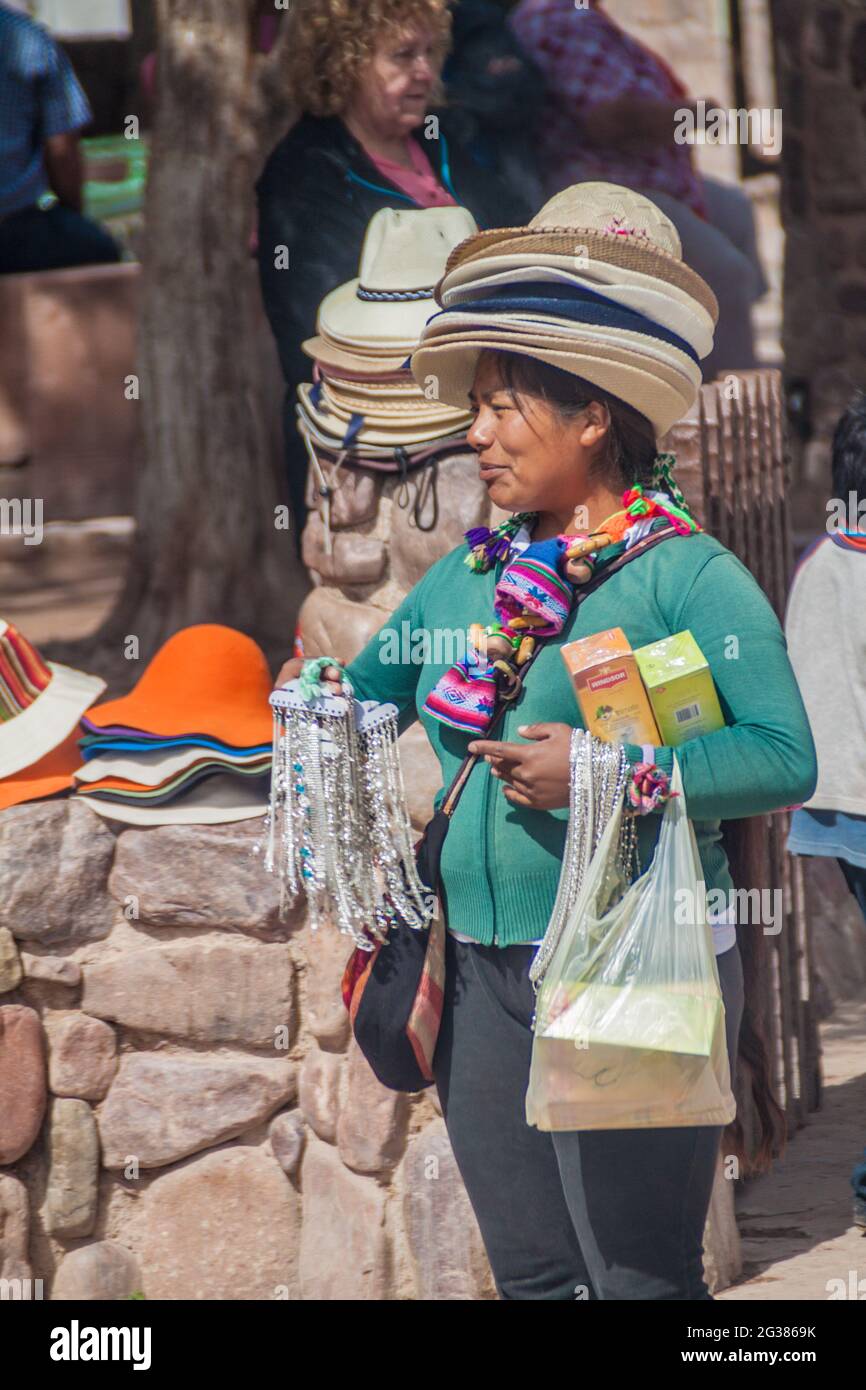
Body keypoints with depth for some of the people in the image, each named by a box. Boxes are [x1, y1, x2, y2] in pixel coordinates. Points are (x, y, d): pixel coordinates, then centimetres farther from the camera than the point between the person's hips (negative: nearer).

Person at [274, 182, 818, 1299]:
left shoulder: (685, 576, -9)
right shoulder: (466, 577, 11)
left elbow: (786, 757, -18)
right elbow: (365, 695, 25)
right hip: (484, 975, 7)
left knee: (641, 1278, -5)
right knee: (530, 1277, 12)